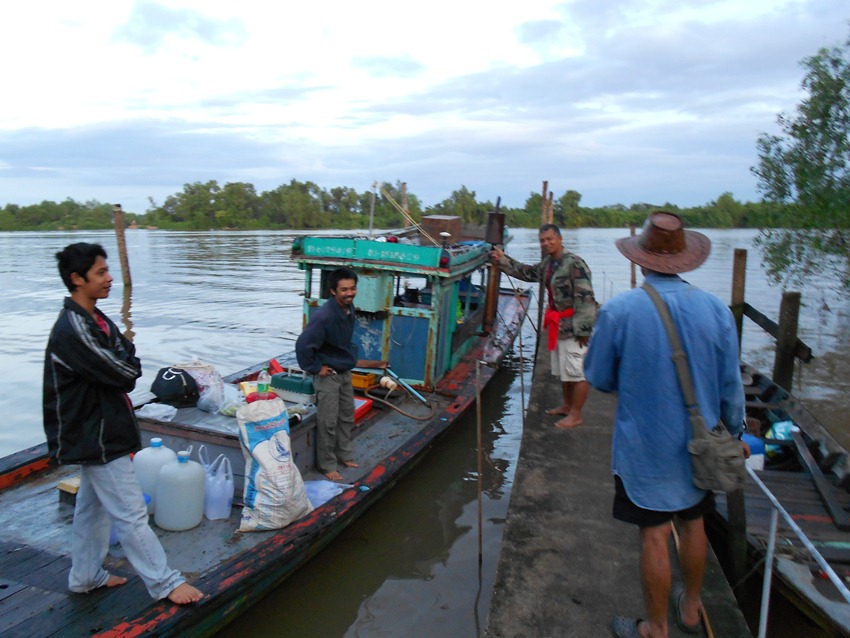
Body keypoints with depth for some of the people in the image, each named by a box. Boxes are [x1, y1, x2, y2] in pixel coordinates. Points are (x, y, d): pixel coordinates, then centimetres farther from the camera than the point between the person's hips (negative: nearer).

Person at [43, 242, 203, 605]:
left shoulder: (95, 319, 8)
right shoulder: (72, 329, -23)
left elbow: (129, 368, 9)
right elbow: (126, 373, -24)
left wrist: (123, 366, -10)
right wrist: (127, 361, -4)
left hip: (101, 434, 10)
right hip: (97, 438, -10)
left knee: (92, 506, 21)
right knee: (131, 514, -1)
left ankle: (85, 576, 37)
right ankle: (164, 583, 9)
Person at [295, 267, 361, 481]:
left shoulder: (349, 308, -2)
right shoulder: (324, 316, -29)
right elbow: (303, 345, -30)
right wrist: (315, 368, -20)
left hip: (345, 372, 8)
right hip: (328, 375, -8)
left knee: (347, 416, 19)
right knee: (328, 422, 2)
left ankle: (345, 454, 36)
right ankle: (327, 465, 16)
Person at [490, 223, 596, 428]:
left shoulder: (574, 263, -19)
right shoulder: (549, 263, 10)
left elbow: (585, 298, -22)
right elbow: (528, 273, 23)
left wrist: (583, 329, -23)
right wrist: (503, 261, 18)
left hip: (573, 326, -10)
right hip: (559, 325, 10)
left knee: (577, 372, -1)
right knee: (563, 370, 21)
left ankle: (576, 415, 10)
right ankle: (566, 405, 36)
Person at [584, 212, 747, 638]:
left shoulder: (618, 311, -19)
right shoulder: (715, 309, -9)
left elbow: (598, 378, -7)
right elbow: (731, 385, 0)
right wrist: (735, 432, 16)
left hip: (645, 447, -4)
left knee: (654, 537, 9)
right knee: (692, 524, 22)